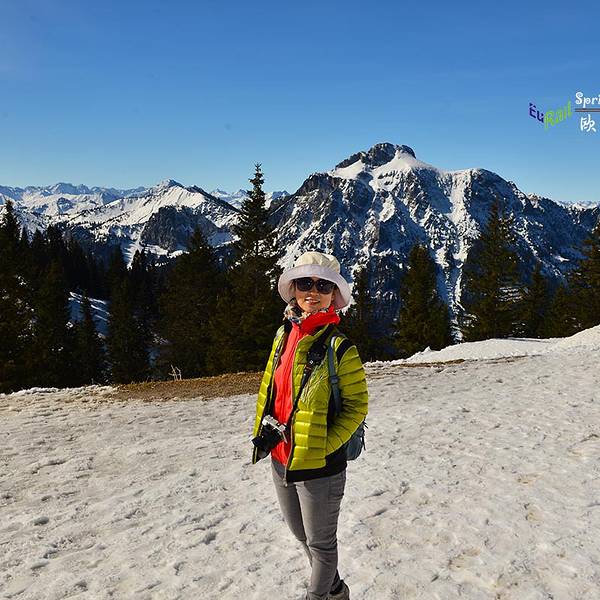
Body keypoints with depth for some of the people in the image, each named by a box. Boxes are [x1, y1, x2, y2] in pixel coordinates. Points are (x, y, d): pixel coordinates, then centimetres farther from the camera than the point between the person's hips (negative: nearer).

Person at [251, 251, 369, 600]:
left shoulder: (340, 346, -17)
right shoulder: (284, 335, 2)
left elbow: (357, 405, -13)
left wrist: (324, 447, -19)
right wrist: (264, 428, 0)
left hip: (319, 466, -7)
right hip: (280, 460, 7)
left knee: (320, 542, 14)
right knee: (301, 534, 26)